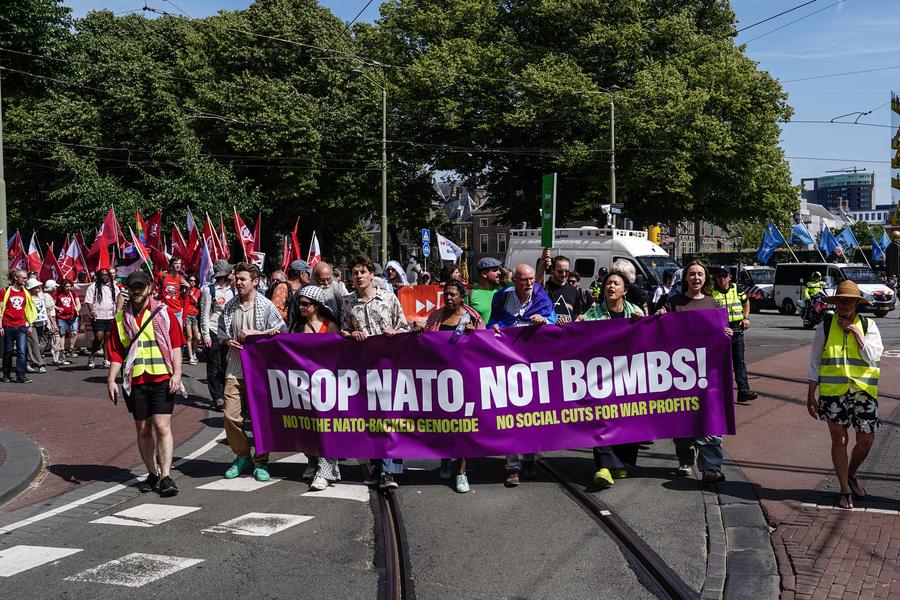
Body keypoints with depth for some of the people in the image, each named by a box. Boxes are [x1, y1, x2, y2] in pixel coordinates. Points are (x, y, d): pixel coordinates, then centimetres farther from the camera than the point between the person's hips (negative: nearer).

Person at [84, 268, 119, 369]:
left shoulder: (114, 287, 13)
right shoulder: (93, 287, 1)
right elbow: (88, 301, -4)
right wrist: (92, 311, -20)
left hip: (110, 318, 4)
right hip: (98, 318, -4)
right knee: (99, 337, -12)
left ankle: (106, 360, 11)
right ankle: (92, 356, 11)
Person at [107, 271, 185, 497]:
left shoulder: (164, 313, 4)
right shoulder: (121, 319, 11)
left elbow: (176, 345, 2)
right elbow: (116, 353, 12)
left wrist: (177, 374, -8)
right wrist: (111, 379, 1)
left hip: (162, 379, -3)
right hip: (135, 382, 3)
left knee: (162, 426, -10)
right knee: (143, 429, 9)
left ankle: (166, 477, -9)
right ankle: (152, 474, 21)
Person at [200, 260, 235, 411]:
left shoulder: (233, 290, 10)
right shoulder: (209, 290, -4)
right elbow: (204, 314, -4)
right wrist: (206, 335, -9)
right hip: (213, 332, -4)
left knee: (225, 365, 6)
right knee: (214, 367, 0)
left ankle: (223, 395, 14)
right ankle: (218, 398, 2)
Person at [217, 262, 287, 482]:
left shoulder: (266, 306, -4)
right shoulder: (230, 306, 9)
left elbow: (282, 331, -8)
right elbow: (221, 331, 21)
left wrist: (254, 333, -14)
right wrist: (227, 341, -1)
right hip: (234, 367, 4)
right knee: (231, 416, -2)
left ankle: (261, 462, 14)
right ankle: (242, 456, 19)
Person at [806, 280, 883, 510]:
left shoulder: (868, 326, 6)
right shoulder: (825, 327, 4)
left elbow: (872, 356, -7)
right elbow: (814, 362, 6)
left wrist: (856, 333, -11)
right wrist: (811, 395, 2)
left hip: (863, 392, 1)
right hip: (833, 392, -1)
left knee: (866, 440, 3)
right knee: (839, 439, 4)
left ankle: (851, 475, 32)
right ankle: (845, 490, 17)